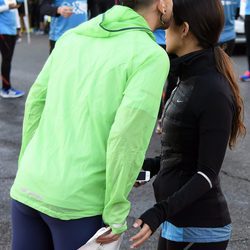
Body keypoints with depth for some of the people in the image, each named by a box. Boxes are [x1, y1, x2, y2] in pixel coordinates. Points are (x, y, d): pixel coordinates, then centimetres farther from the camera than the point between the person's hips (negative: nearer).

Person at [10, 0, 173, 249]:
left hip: (29, 188, 6)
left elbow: (36, 103, 12)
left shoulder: (73, 36, 9)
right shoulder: (152, 56, -11)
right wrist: (116, 212, -13)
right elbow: (127, 136, -20)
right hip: (79, 202, -6)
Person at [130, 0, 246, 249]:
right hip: (176, 222, 9)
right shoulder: (189, 79, 7)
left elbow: (207, 174, -21)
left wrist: (160, 211, -31)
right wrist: (148, 165, 23)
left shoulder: (214, 93, -21)